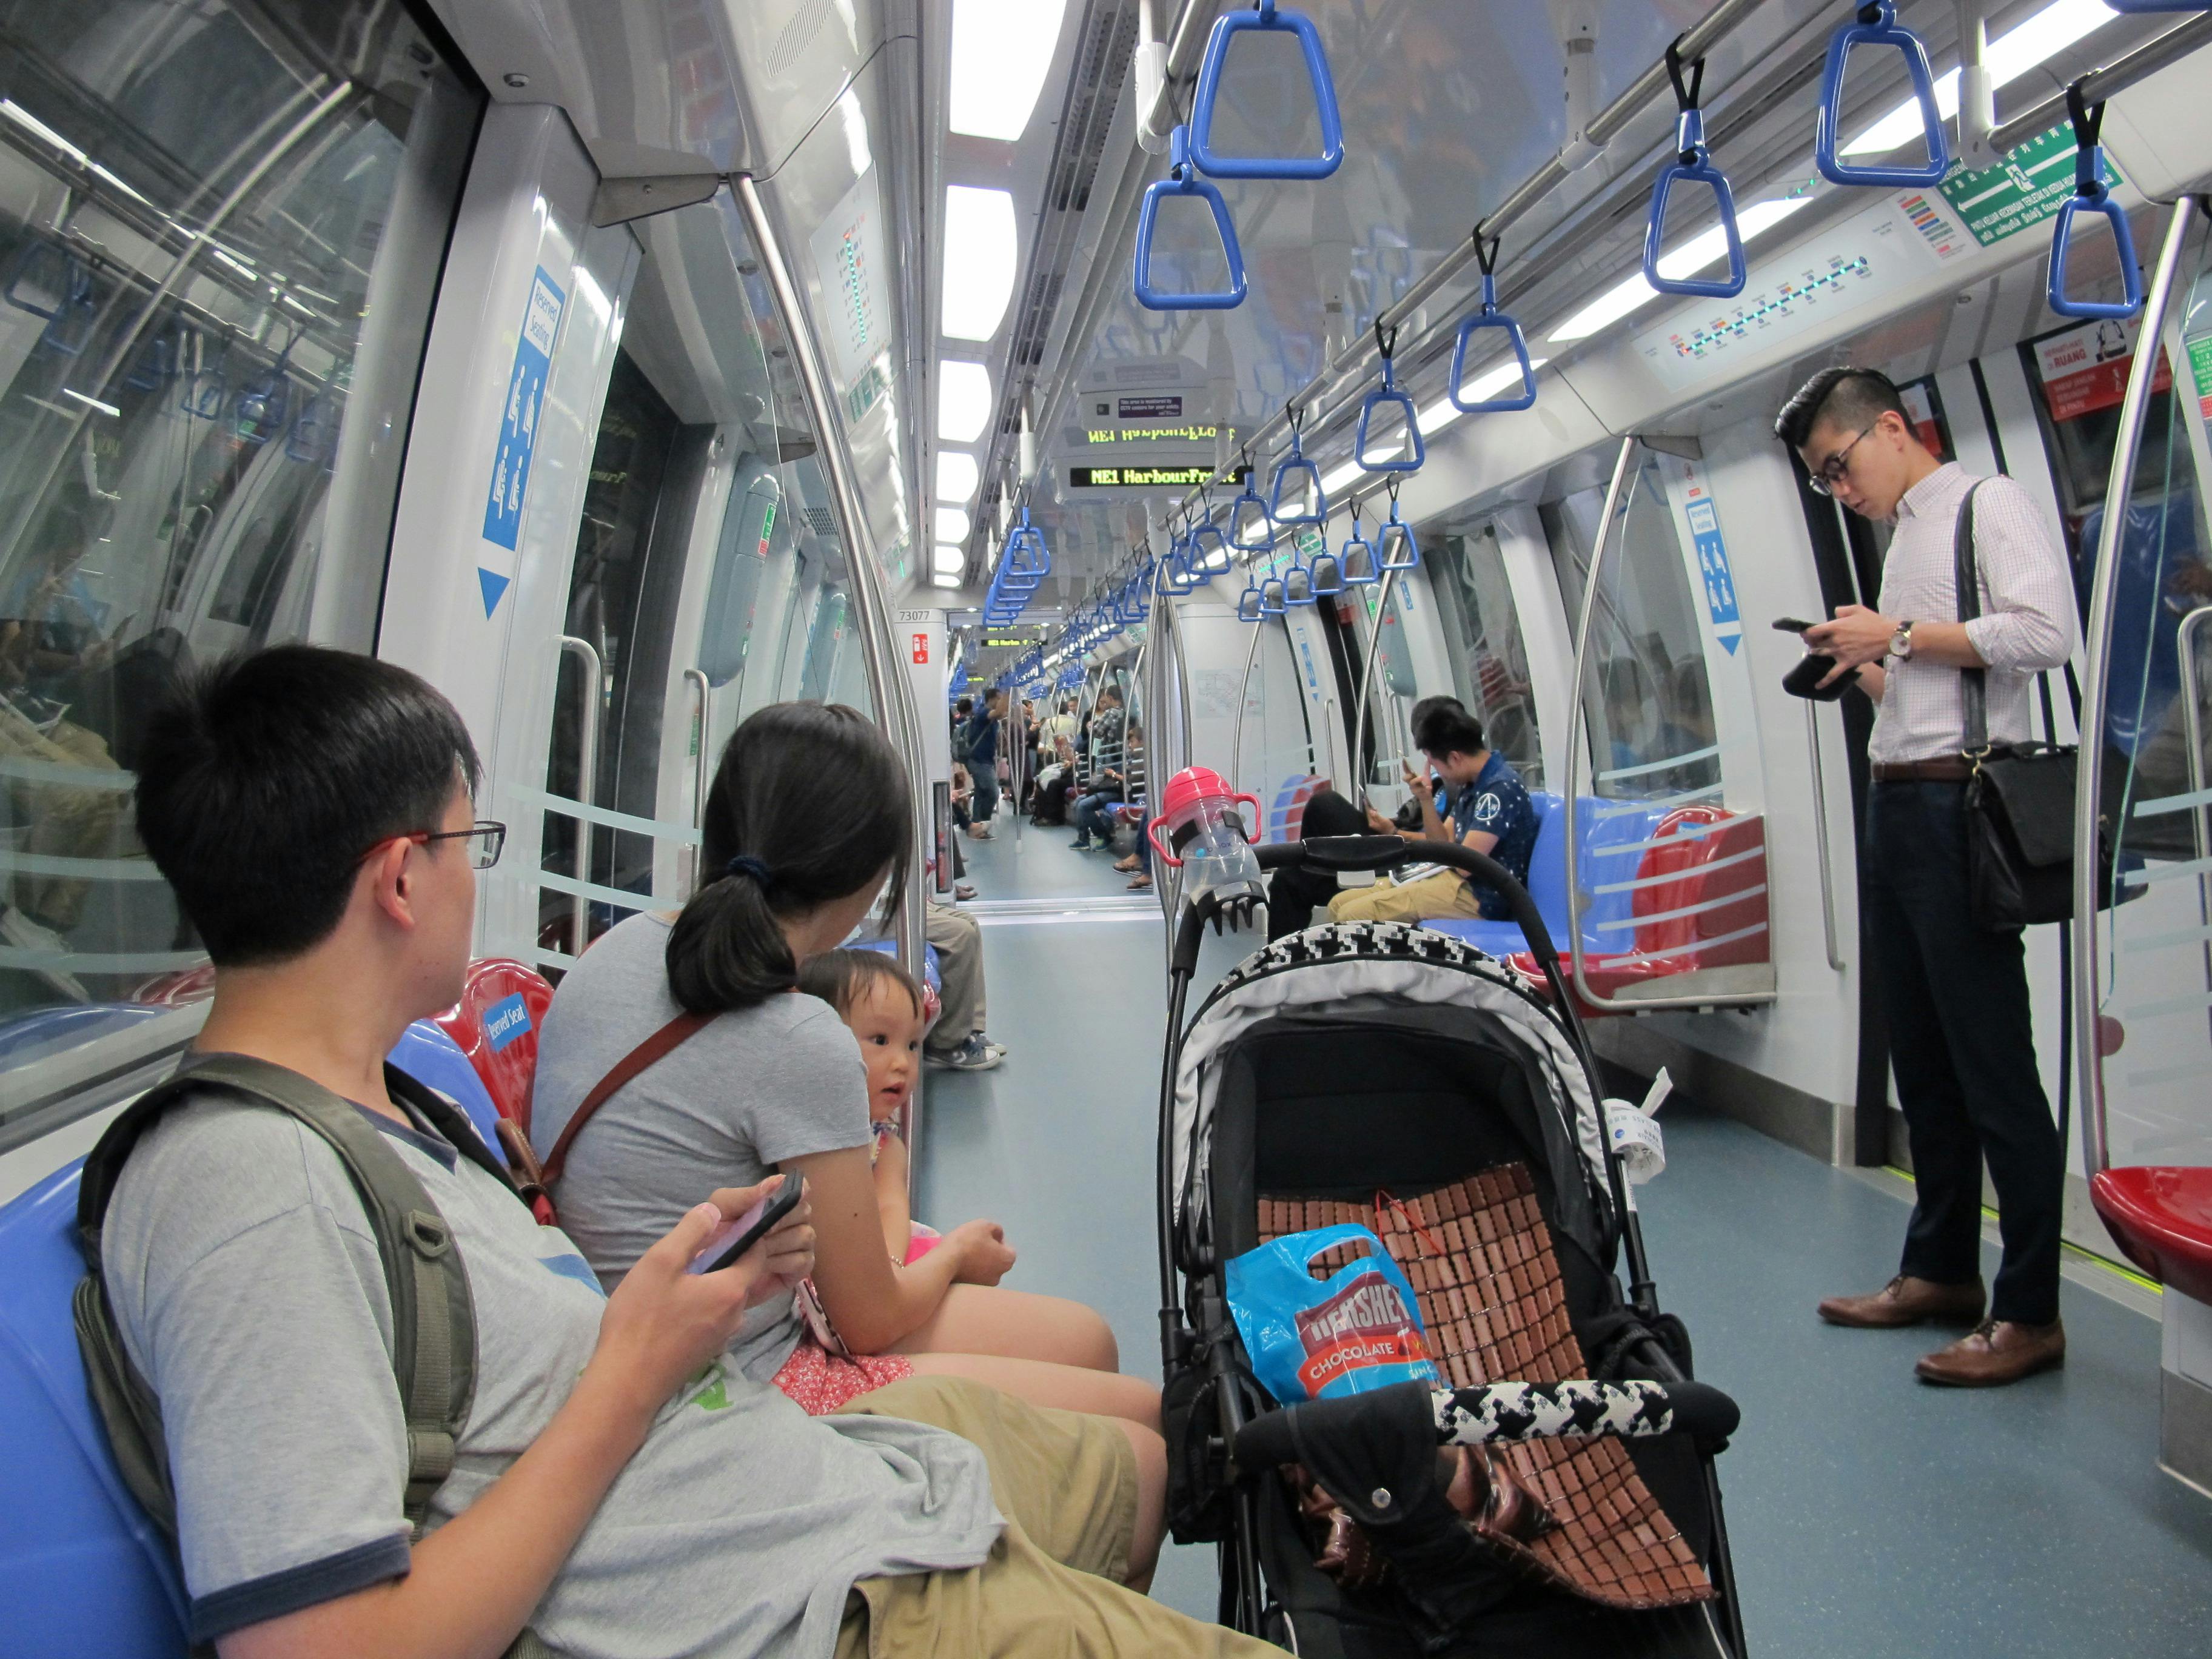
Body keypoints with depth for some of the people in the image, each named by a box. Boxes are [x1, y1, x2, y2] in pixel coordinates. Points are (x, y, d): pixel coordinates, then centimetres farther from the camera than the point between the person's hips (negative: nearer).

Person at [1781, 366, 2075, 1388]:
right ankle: (1942, 1270, 24)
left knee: (1993, 1064, -5)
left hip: (1958, 805, -9)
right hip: (1894, 805, 9)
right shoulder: (1903, 536, 23)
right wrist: (1866, 670, 8)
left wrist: (1900, 635, -11)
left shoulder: (1989, 503, -2)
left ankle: (2029, 1313, 4)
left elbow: (2044, 633, -17)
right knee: (1921, 1060, 13)